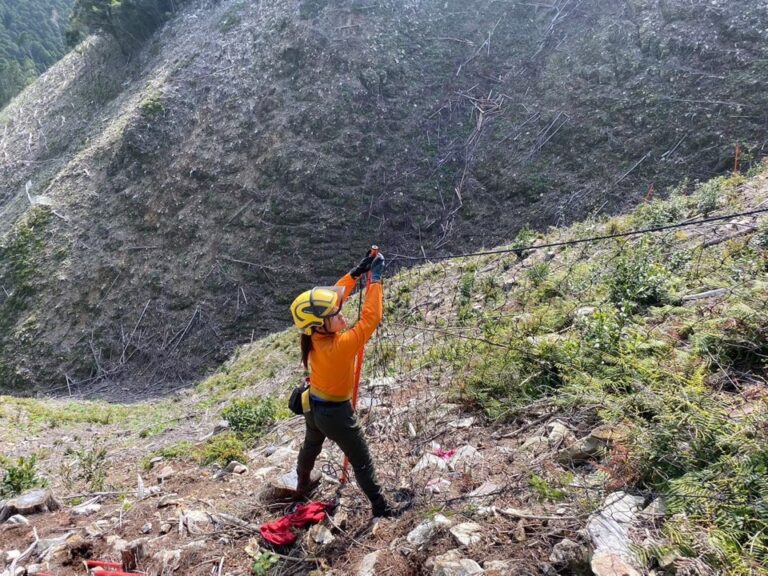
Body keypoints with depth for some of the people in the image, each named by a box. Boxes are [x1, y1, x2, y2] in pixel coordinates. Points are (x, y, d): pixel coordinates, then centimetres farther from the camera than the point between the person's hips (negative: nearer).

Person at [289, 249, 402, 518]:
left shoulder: (315, 336, -18)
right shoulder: (340, 346, -38)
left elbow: (332, 295, -9)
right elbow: (370, 318, -37)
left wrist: (358, 271, -13)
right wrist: (375, 277, -33)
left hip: (313, 406, 8)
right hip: (336, 413, -8)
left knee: (311, 447, 33)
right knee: (362, 460, 11)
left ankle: (302, 486, 58)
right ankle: (380, 506, 28)